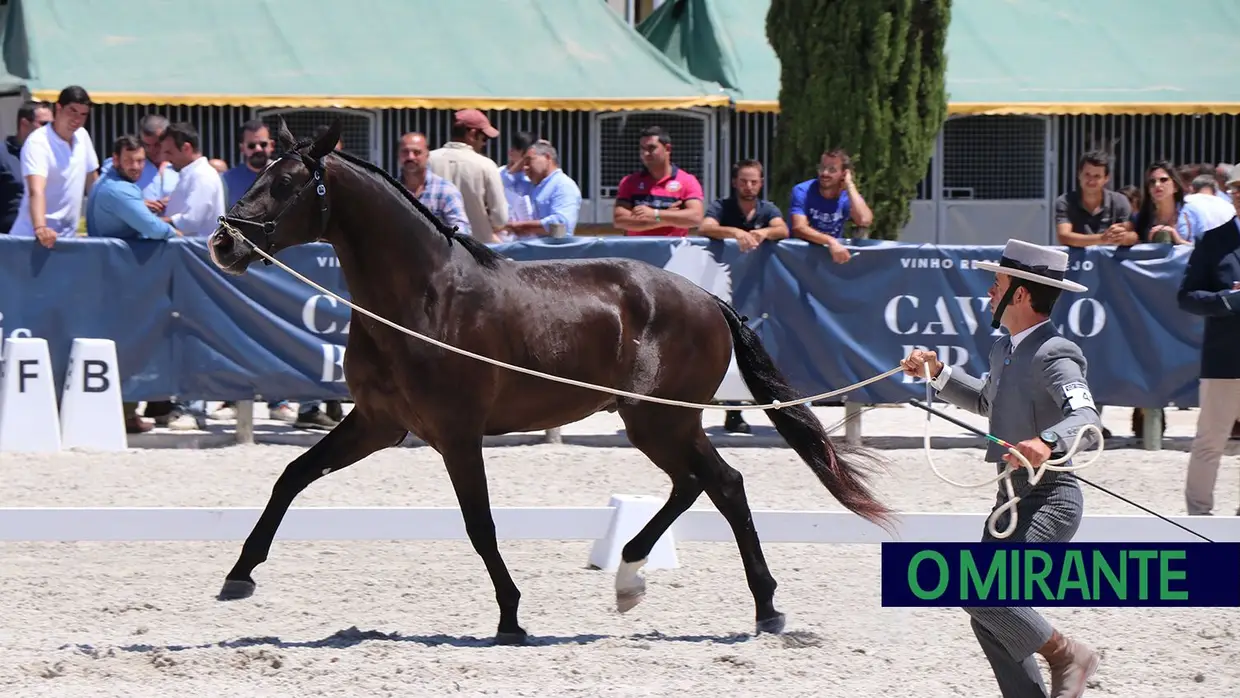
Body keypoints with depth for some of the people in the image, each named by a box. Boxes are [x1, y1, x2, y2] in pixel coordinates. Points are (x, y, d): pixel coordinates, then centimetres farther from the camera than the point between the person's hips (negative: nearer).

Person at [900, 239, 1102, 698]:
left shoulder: (1054, 355, -18)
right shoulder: (1004, 349, 11)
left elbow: (1086, 421, -33)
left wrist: (1048, 443, -53)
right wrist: (938, 374, 20)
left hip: (1050, 500, -10)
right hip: (1012, 500, 10)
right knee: (987, 614, 8)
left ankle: (1066, 656, -4)